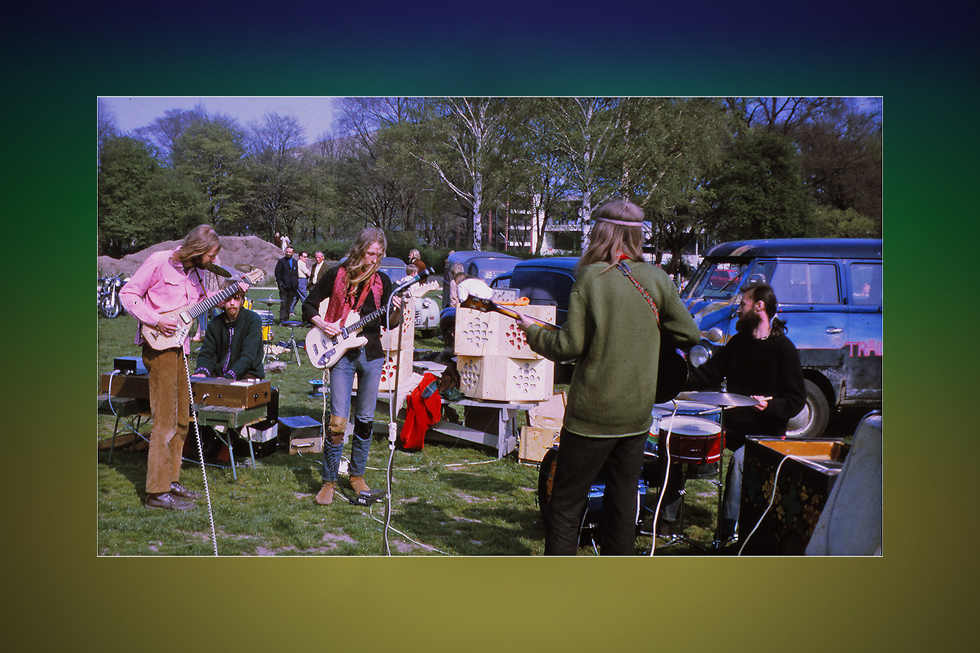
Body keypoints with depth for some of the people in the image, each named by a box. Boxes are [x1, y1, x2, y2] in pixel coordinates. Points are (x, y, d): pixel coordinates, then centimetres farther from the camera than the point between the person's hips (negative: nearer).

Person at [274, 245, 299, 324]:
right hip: (284, 286, -4)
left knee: (289, 303, 7)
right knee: (283, 303, -10)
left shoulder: (295, 262, 16)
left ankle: (286, 319, 13)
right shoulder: (281, 261, 3)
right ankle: (282, 320, -11)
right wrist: (280, 283, -8)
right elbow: (277, 273, 1)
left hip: (292, 287, 4)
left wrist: (296, 284, 9)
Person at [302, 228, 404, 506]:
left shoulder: (382, 280, 6)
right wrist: (322, 325, -11)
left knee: (365, 418, 9)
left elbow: (389, 323, 8)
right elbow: (309, 305, 6)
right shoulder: (336, 275, -2)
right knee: (338, 420, -8)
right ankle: (329, 481, 5)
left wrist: (397, 312, -13)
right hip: (342, 354, -3)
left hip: (371, 354, 3)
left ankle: (357, 476, 24)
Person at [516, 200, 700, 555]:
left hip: (592, 412, -4)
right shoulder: (656, 278, -1)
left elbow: (570, 345, -12)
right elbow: (689, 335, 3)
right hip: (637, 412, 4)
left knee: (566, 502, 6)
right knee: (623, 499, 14)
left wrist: (533, 332, 5)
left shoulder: (591, 277, -11)